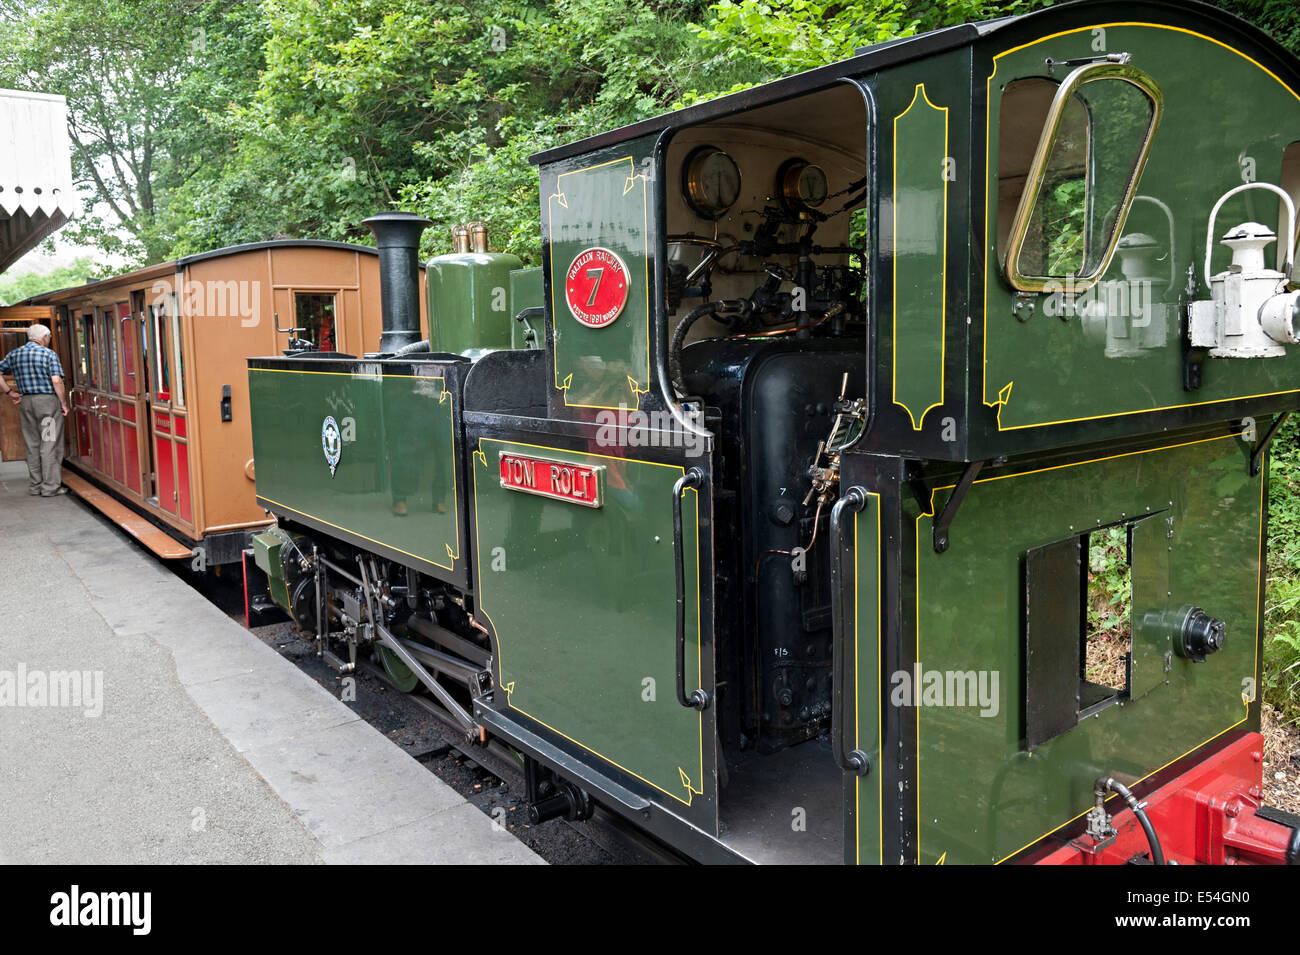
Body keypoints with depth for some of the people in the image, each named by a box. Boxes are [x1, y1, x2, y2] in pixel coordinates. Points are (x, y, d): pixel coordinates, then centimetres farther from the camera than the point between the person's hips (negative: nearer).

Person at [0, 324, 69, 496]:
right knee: (50, 445, -1)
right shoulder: (48, 354, -7)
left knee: (32, 445, 13)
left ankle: (34, 485, 18)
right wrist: (64, 403, -9)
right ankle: (50, 487, 0)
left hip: (25, 402, 5)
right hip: (48, 400, -5)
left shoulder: (14, 354, 10)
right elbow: (56, 381, -16)